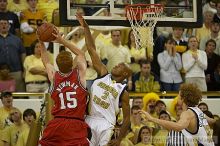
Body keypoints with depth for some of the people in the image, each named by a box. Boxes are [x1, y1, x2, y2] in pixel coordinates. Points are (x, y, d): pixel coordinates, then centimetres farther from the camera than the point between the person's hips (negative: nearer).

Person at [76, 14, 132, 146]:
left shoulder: (123, 92, 4)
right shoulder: (103, 74, 13)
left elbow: (127, 118, 4)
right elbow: (92, 50, 9)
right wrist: (86, 28, 5)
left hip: (105, 124, -3)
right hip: (89, 120, 3)